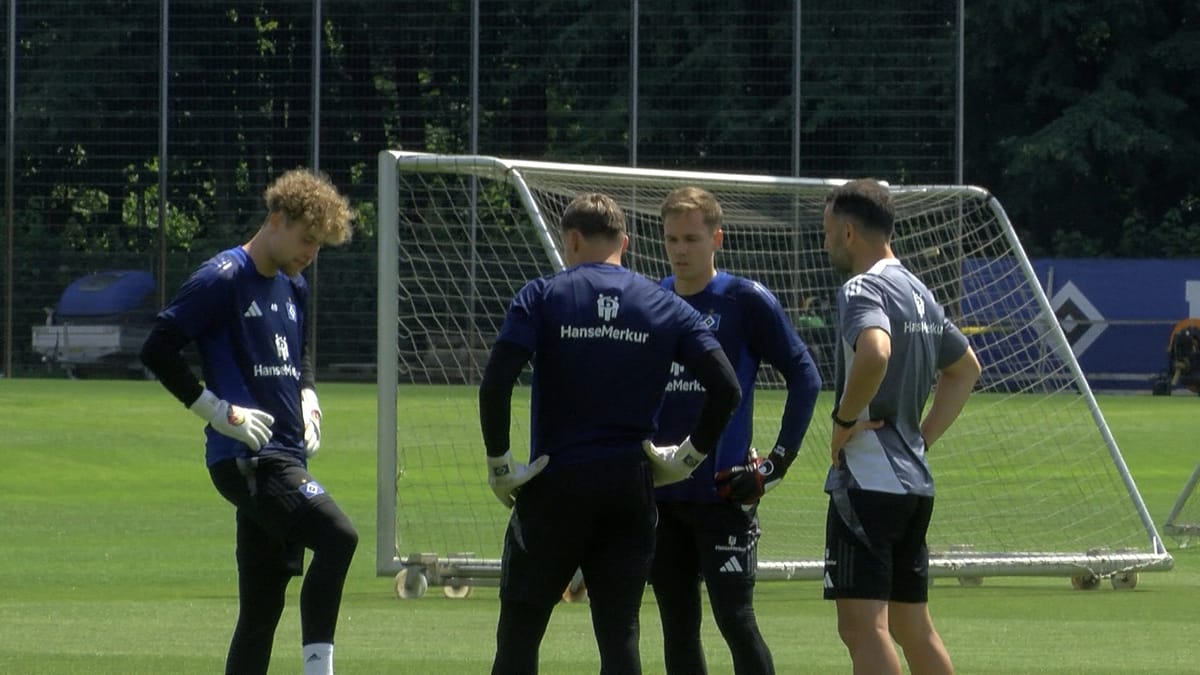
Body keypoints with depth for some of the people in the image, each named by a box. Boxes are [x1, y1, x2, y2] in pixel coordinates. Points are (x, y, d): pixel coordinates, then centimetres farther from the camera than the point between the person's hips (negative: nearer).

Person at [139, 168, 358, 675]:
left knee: (262, 609, 7)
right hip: (246, 458, -9)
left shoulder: (293, 289, 18)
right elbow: (157, 349, -10)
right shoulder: (222, 280, -8)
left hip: (285, 458, 9)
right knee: (337, 537, -27)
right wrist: (218, 410, -13)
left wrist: (307, 401, 15)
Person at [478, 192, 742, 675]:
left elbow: (495, 381, -15)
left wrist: (498, 464, -6)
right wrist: (690, 456, 8)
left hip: (554, 485, -3)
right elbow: (726, 389, -2)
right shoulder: (666, 308, 5)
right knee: (620, 635, 6)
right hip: (632, 486, 3)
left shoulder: (542, 296, -3)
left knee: (519, 632, 6)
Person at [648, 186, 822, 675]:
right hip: (661, 494, 5)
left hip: (723, 492, -5)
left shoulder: (747, 301, -5)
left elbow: (804, 376, -4)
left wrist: (779, 459, -10)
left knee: (734, 618, -8)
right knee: (677, 626, 8)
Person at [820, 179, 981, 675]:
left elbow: (875, 352, -33)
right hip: (915, 480, 9)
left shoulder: (862, 289, -11)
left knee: (862, 625, -13)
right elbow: (965, 368, 31)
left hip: (867, 480, -9)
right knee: (912, 627, 16)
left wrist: (845, 418, -18)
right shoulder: (919, 293, 17)